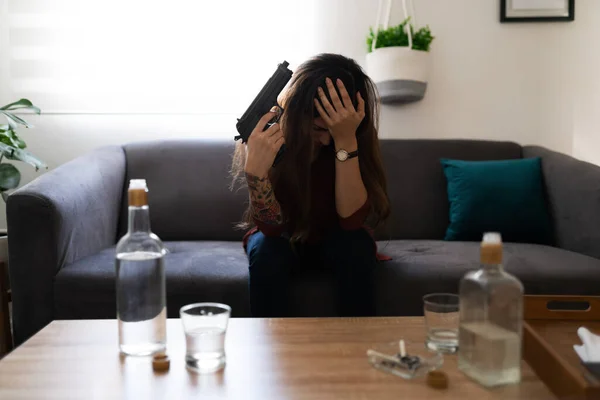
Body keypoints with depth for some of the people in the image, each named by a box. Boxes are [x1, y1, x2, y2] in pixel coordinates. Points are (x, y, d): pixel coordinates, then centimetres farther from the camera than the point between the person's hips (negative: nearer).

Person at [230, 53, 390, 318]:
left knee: (356, 246, -30)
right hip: (282, 240, -1)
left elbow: (352, 219, -30)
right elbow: (271, 226, -27)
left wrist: (346, 141, -40)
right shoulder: (268, 131, -24)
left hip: (333, 241, 1)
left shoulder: (359, 135, -21)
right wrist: (255, 171, -46)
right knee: (268, 252, -32)